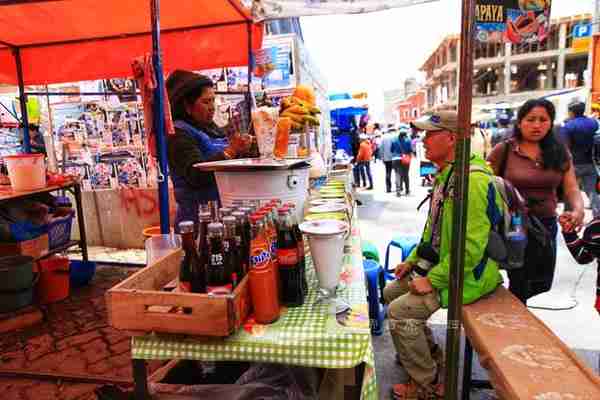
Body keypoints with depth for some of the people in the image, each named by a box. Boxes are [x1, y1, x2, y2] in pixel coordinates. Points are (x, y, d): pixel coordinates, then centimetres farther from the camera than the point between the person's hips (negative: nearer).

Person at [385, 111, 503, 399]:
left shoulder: (471, 179, -25)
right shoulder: (445, 175, 9)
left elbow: (471, 246, -30)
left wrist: (432, 281, -22)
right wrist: (413, 260, 13)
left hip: (466, 276, -10)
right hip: (439, 264, 10)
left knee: (400, 311, -18)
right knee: (391, 292, 14)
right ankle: (429, 354, 32)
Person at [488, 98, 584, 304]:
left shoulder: (560, 152, 3)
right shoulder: (503, 150, -10)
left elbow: (572, 189, 0)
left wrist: (578, 210, -20)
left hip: (547, 225, 5)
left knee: (542, 284, 17)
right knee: (520, 285, 5)